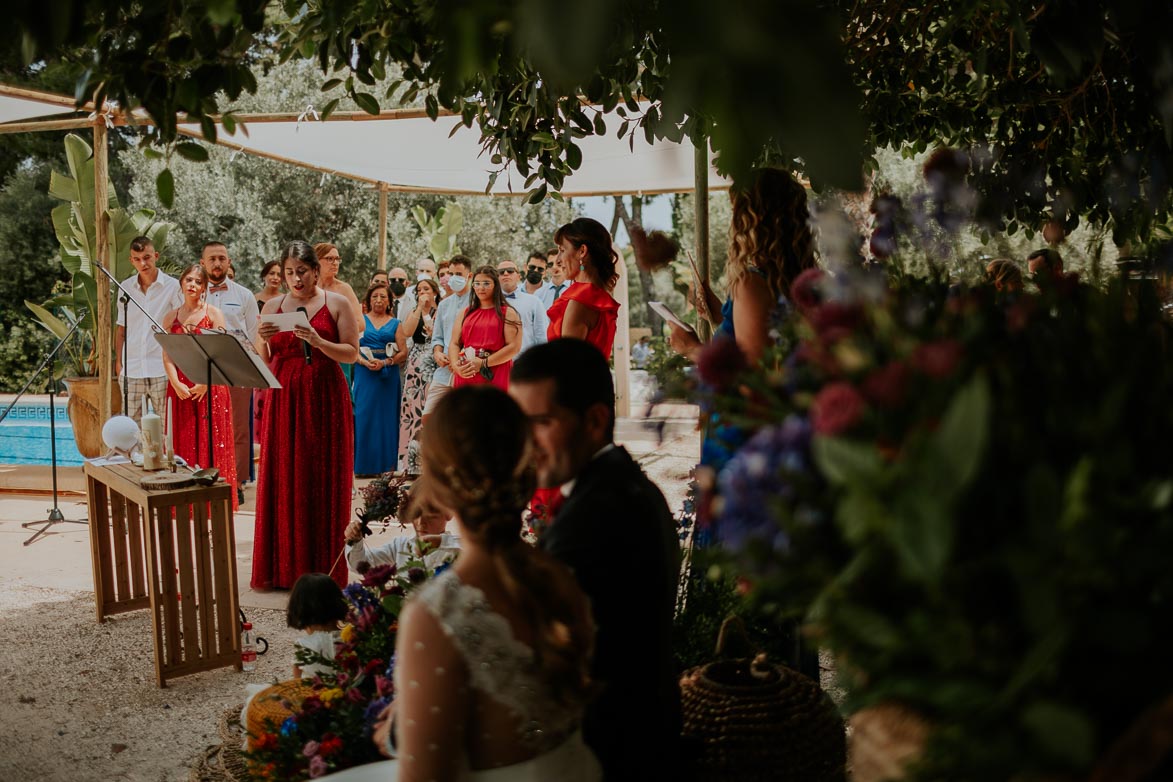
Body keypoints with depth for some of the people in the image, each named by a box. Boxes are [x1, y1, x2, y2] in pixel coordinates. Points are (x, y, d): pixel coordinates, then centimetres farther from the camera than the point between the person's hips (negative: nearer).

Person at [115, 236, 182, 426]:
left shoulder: (172, 286, 0)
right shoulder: (126, 287, 10)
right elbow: (121, 328, 16)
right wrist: (118, 360, 10)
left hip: (162, 368, -3)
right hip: (131, 368, 3)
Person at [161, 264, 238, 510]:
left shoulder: (213, 313, 3)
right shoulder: (170, 318, 11)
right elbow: (167, 356, 4)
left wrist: (205, 382, -16)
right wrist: (176, 384, -12)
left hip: (209, 388, -3)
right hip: (180, 389, 3)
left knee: (211, 442, -3)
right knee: (183, 443, 2)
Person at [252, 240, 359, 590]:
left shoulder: (336, 303, 2)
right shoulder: (272, 307, 11)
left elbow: (352, 353, -3)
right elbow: (263, 361, 10)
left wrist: (318, 342, -18)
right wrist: (262, 341, -10)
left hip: (325, 398, -3)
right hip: (284, 398, 3)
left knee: (324, 481, -1)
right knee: (283, 480, 2)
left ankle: (324, 567, 7)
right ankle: (283, 567, 9)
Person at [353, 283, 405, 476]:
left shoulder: (395, 324, 10)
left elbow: (403, 352, 2)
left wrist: (384, 362, -13)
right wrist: (365, 362, -16)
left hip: (388, 377, 1)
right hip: (365, 375, 0)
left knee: (387, 417, 1)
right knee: (364, 417, -3)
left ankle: (386, 464, 7)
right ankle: (364, 464, 2)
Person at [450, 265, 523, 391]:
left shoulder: (508, 313, 4)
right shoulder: (465, 313, 19)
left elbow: (514, 346, -6)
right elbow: (454, 343, 13)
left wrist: (483, 363, -11)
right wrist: (455, 365, -8)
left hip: (495, 378, -4)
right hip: (465, 378, 4)